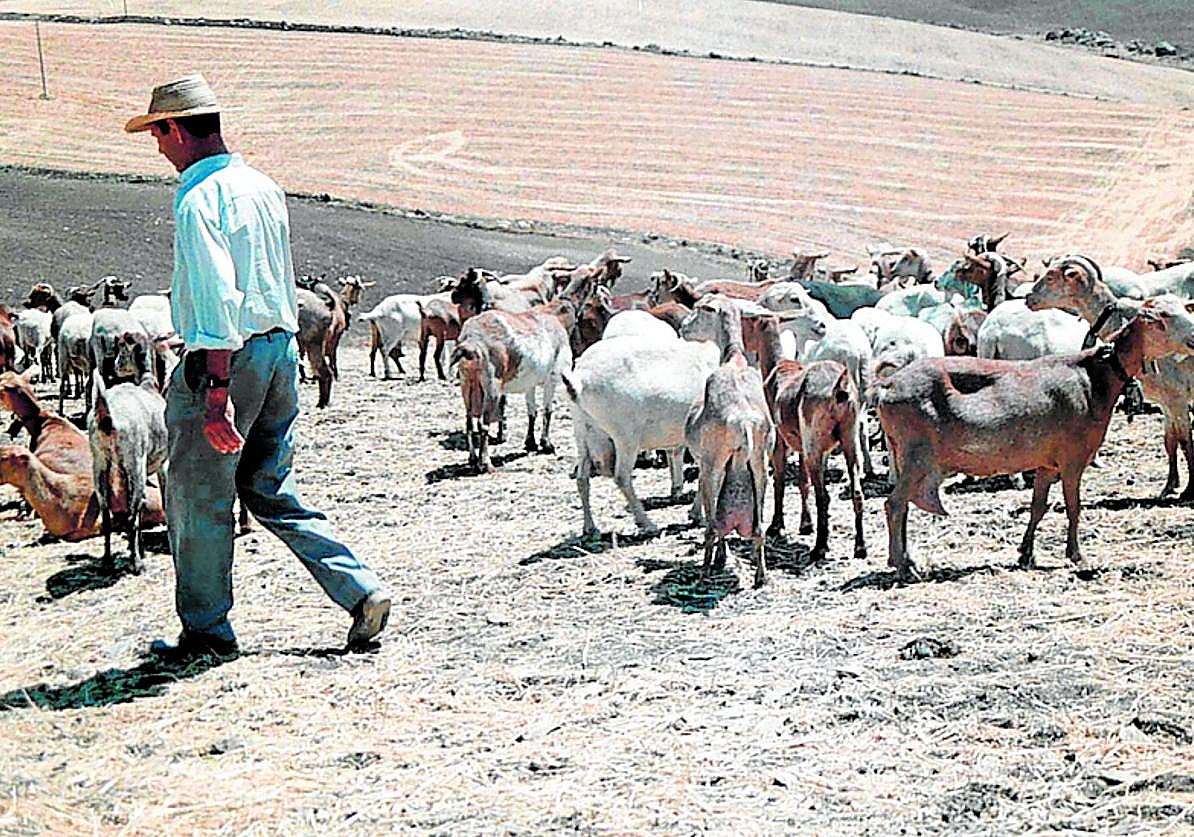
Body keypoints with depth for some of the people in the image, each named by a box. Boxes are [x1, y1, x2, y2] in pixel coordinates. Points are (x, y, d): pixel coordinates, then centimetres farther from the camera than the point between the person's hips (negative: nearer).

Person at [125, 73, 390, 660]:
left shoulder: (199, 200, -15)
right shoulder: (263, 186, 12)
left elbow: (217, 300, -24)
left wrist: (216, 395, -26)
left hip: (227, 359, -8)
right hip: (281, 348, 8)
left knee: (198, 498, 6)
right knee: (270, 491, 15)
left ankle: (207, 631, 16)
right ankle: (362, 591, 7)